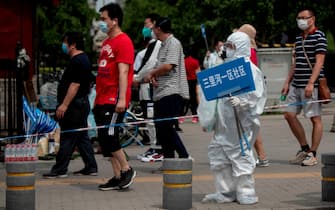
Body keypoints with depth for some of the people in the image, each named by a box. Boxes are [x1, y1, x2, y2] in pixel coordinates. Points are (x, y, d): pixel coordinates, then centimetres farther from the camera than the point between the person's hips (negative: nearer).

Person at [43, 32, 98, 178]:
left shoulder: (78, 61, -16)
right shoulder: (83, 59, 17)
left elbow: (75, 85, -23)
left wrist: (64, 105, -24)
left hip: (74, 105, -11)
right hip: (81, 104, 11)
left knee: (67, 138, -8)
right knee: (82, 137, 13)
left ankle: (60, 170, -5)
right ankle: (91, 167, 15)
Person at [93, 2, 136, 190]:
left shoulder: (123, 41, -9)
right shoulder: (107, 43, 18)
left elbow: (123, 72, -17)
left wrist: (122, 99, -22)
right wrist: (97, 98, 20)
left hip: (115, 100, -9)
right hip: (103, 100, 9)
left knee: (109, 135, -13)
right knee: (105, 139, 7)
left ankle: (127, 170, 1)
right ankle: (117, 177, 13)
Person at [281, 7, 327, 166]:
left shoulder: (319, 36, -7)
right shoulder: (299, 38, 16)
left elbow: (319, 62, -15)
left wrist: (311, 83, -23)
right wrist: (287, 82, 16)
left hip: (311, 85, -8)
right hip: (296, 85, 8)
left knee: (315, 118, -1)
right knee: (289, 115, 5)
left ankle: (312, 154, 4)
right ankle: (304, 148, 17)